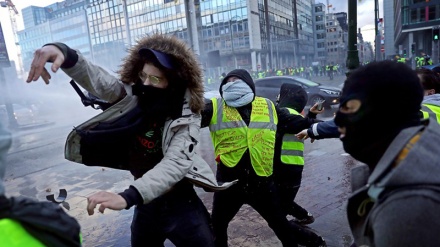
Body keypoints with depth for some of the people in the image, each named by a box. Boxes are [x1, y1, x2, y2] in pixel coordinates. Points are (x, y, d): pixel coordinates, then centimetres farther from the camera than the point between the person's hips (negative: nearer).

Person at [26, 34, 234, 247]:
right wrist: (64, 54, -42)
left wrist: (128, 197, -45)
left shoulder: (186, 118, -19)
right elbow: (98, 80, -21)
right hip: (145, 204, 4)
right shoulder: (133, 96, -7)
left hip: (179, 207, -4)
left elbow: (175, 164, -32)